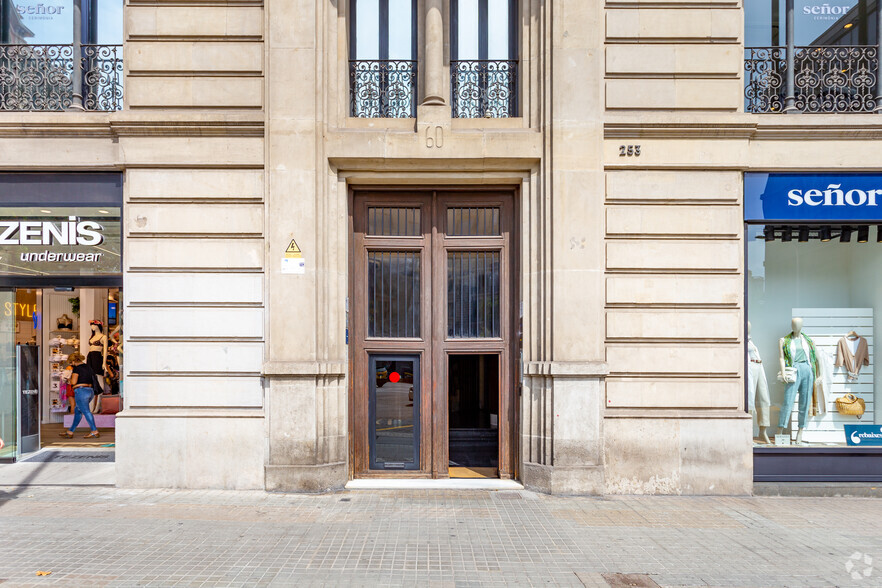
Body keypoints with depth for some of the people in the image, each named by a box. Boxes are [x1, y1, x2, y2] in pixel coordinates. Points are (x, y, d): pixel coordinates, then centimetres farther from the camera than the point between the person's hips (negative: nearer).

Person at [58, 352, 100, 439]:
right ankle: (70, 432, 22)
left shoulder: (77, 368, -8)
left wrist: (71, 380, 7)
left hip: (81, 391, -9)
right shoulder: (88, 367, 16)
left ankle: (95, 431, -12)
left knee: (86, 411, -8)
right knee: (78, 412, 15)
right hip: (90, 390, 9)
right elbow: (91, 380, 18)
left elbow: (73, 382, -15)